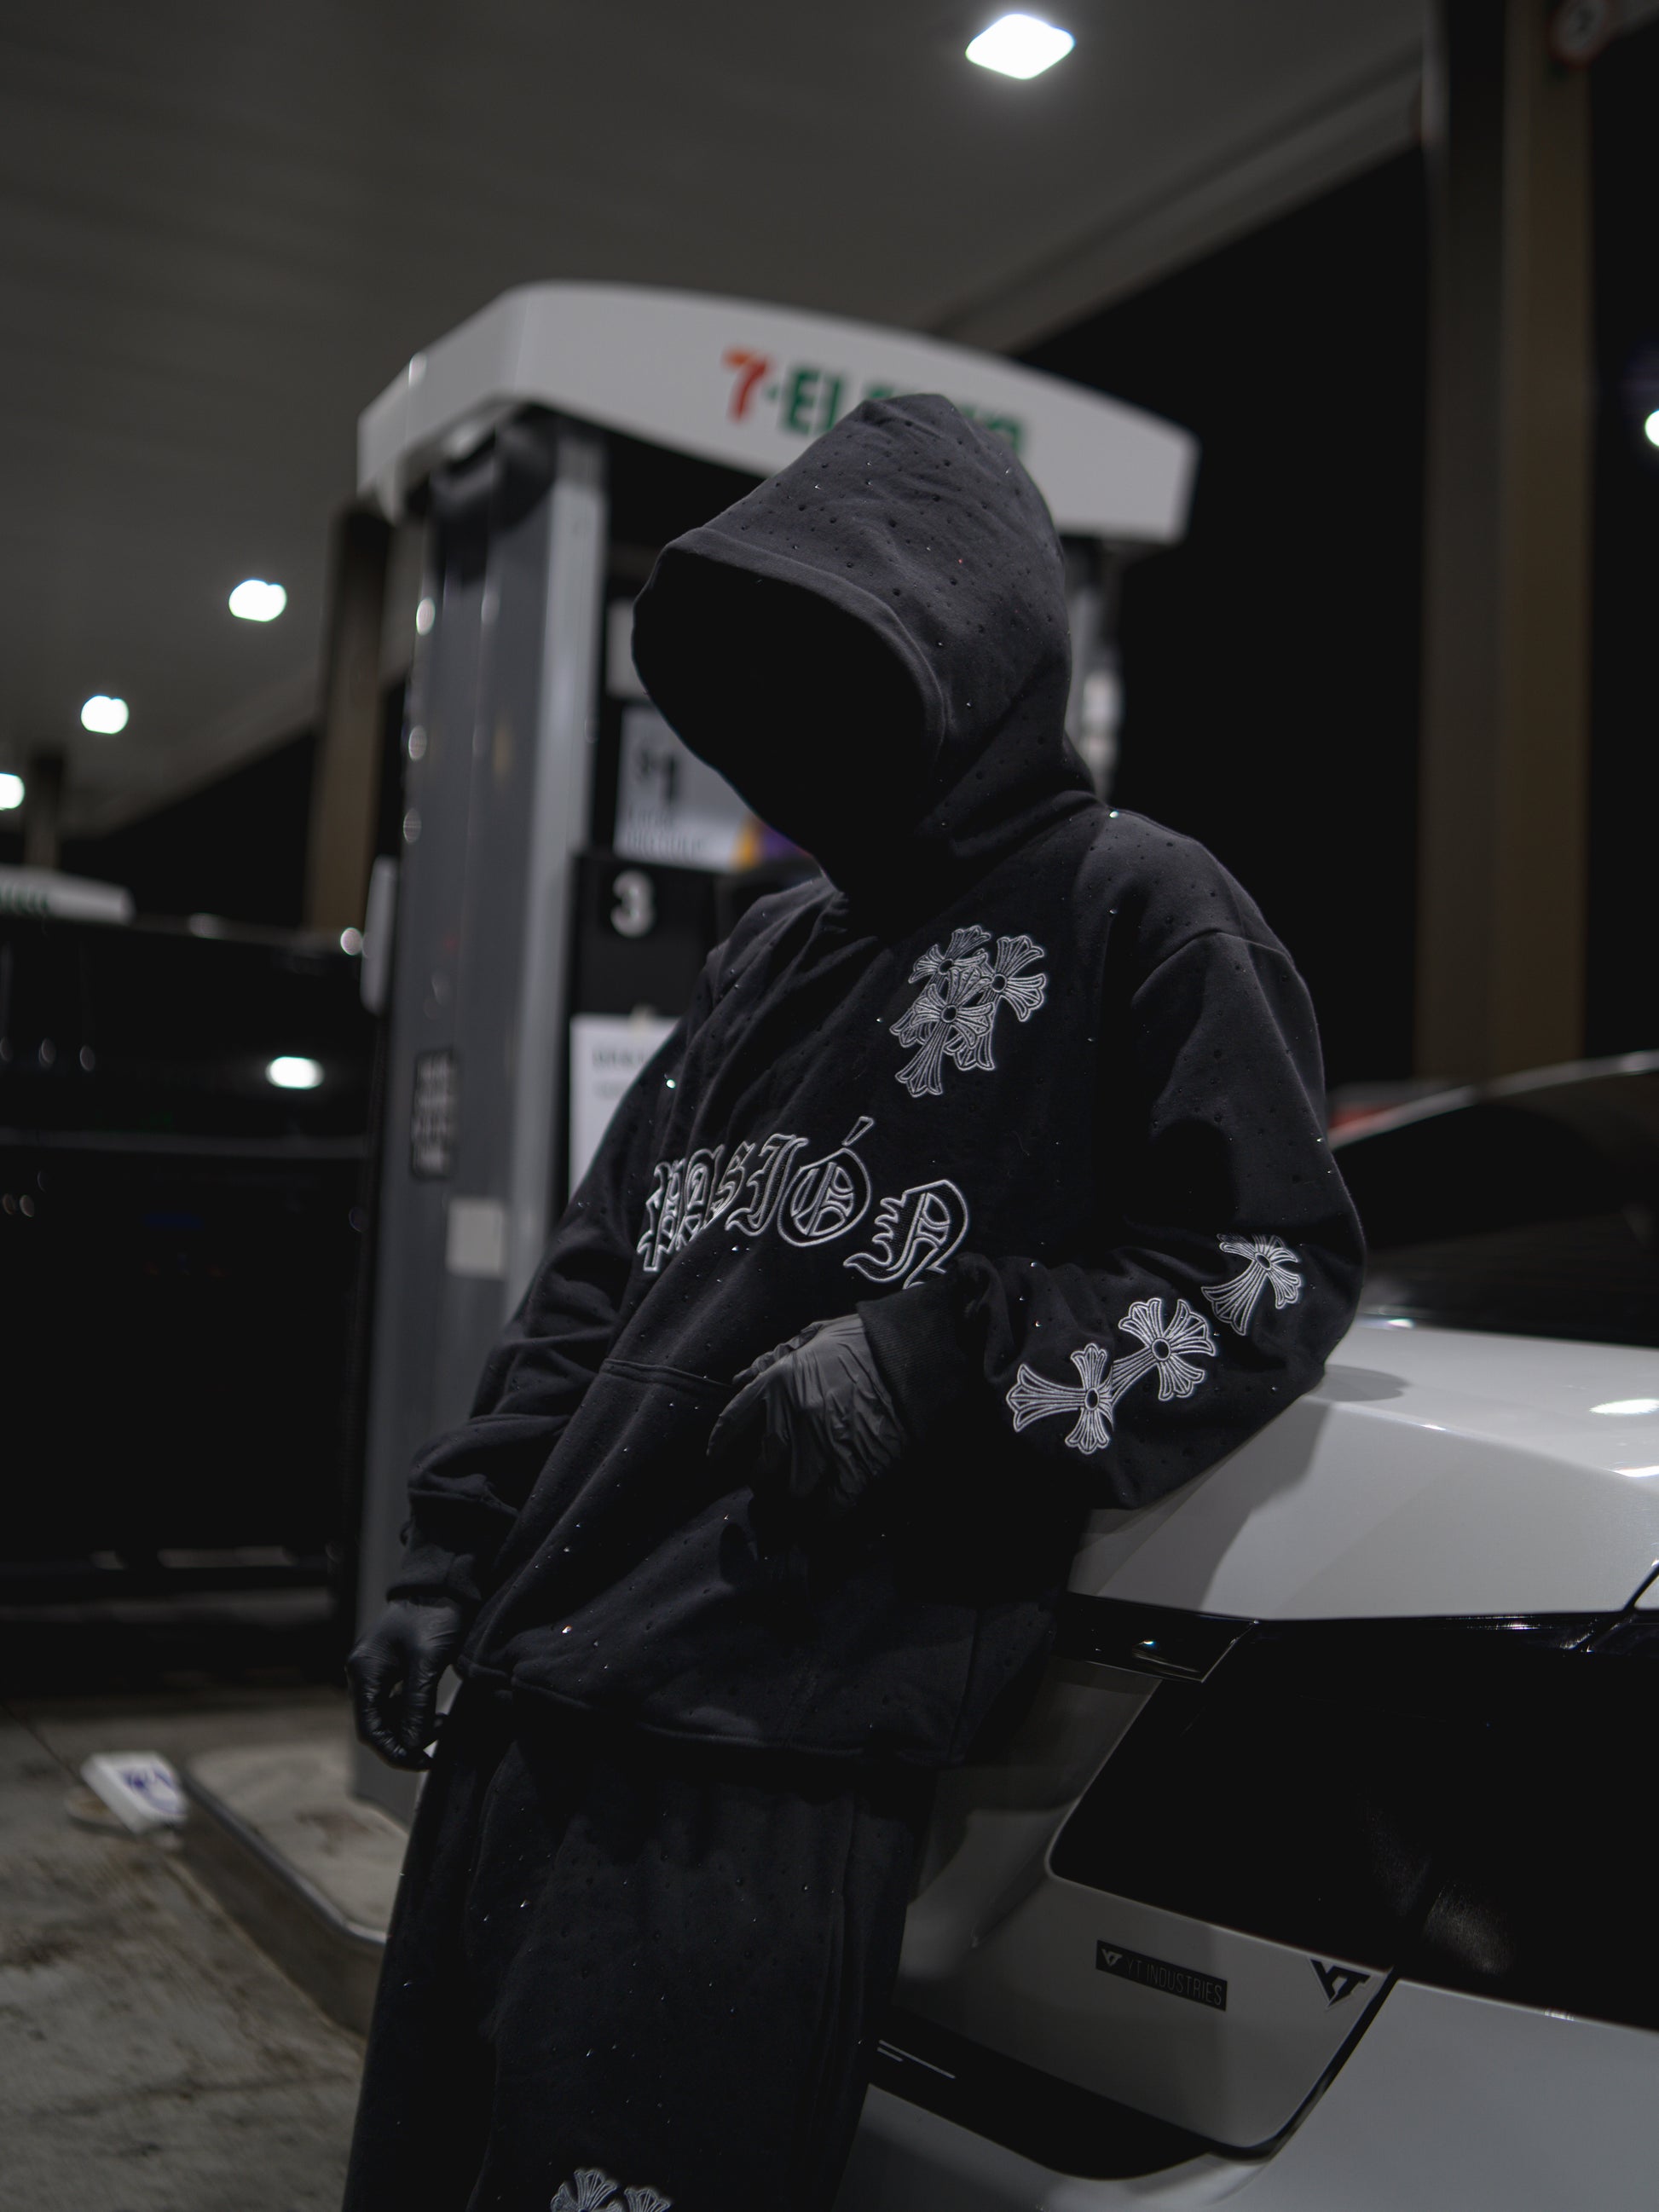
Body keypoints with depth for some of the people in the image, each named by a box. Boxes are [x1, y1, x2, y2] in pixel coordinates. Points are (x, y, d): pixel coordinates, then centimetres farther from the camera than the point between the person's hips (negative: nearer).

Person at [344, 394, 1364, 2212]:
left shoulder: (1133, 910, -1)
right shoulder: (777, 948, 20)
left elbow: (1281, 1267, -5)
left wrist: (942, 1353, -17)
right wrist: (454, 1554, 15)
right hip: (524, 1710, 8)